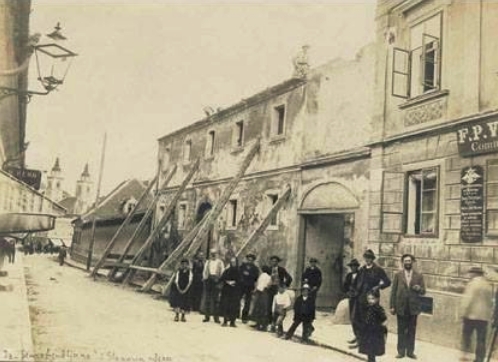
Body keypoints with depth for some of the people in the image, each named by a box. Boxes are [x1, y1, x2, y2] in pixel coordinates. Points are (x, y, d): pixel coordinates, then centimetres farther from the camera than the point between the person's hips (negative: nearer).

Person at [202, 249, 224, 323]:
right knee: (207, 299, 2)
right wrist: (205, 278, -1)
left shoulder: (220, 262, 7)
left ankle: (216, 317, 0)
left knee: (216, 299, -4)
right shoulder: (207, 262, 16)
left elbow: (222, 272, 3)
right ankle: (207, 316, 8)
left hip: (216, 280, -3)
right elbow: (204, 271, 15)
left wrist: (218, 279, -8)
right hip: (208, 280, 3)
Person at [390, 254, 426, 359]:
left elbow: (423, 291, 4)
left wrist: (419, 289, -20)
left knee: (412, 330, 7)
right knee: (401, 330, 6)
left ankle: (410, 351, 17)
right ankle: (401, 351, 14)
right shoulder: (398, 275, 1)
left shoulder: (419, 276, 3)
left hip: (413, 307, 1)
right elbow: (393, 291, 0)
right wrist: (392, 306, -4)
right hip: (401, 307, -1)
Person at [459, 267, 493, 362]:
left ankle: (466, 354, 9)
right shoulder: (488, 285, 8)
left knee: (466, 334, 12)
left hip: (471, 315, -4)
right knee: (481, 339, 7)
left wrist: (463, 313, -10)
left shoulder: (472, 284, -11)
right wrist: (488, 314, 19)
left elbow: (467, 300, -16)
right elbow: (490, 302, 11)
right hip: (484, 316, 5)